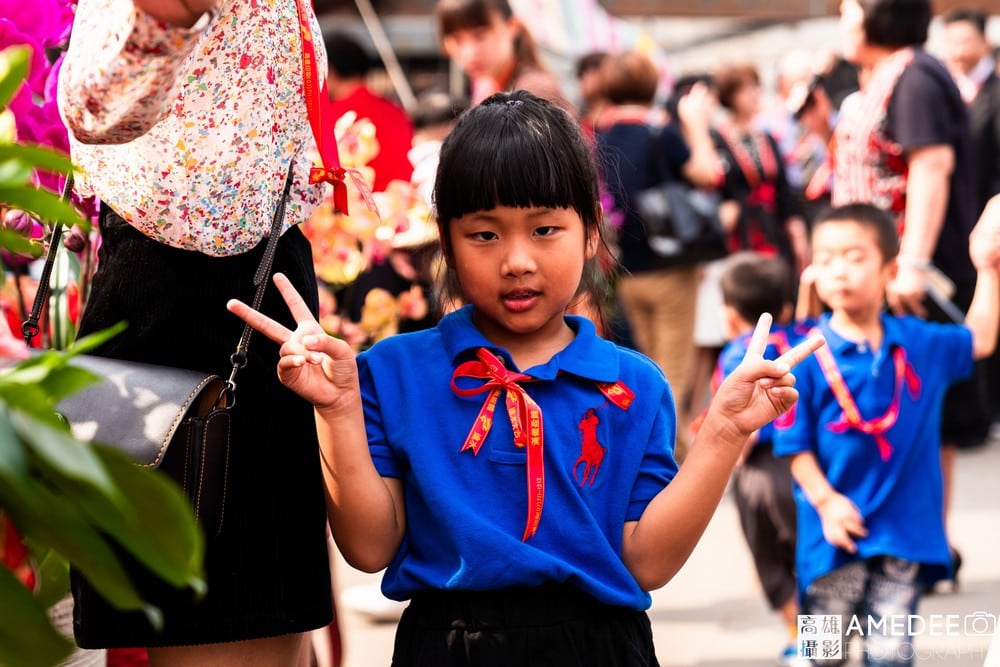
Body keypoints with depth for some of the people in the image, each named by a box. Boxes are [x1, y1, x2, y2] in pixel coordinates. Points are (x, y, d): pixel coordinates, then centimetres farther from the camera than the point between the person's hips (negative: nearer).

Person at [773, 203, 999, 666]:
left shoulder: (920, 344, 4)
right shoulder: (809, 358, -9)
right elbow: (796, 445, -8)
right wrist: (825, 500, -20)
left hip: (905, 532, 3)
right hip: (836, 535, -2)